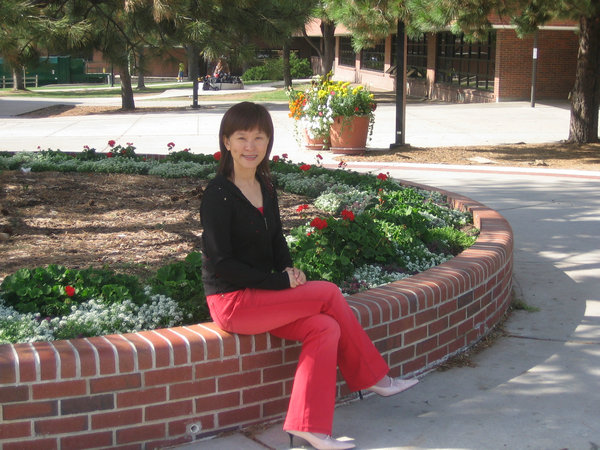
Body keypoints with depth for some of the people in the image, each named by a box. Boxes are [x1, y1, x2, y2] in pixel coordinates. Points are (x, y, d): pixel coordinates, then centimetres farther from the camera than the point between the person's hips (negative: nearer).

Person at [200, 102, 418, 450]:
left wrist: (290, 272, -3)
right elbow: (221, 262, -18)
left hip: (261, 295, 8)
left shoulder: (265, 187, 10)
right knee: (330, 294, -12)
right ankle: (373, 378, 2)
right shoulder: (219, 195, -14)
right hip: (232, 301, -8)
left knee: (325, 328, -14)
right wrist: (281, 281, -17)